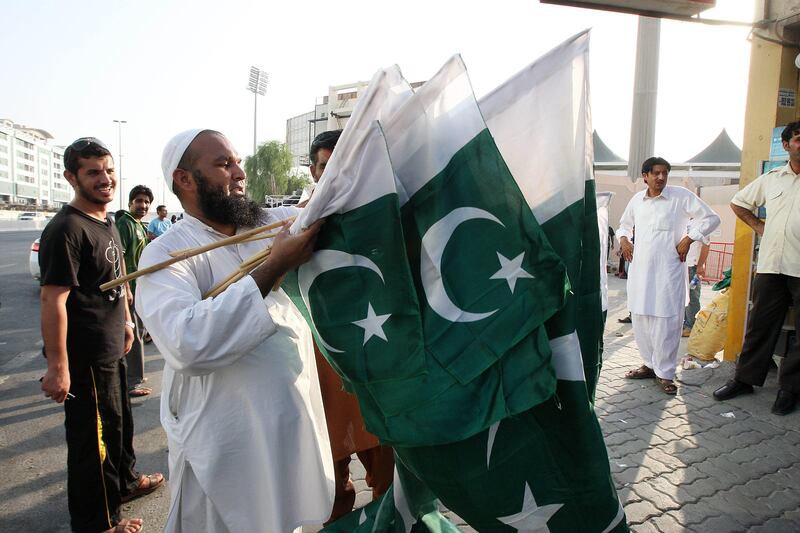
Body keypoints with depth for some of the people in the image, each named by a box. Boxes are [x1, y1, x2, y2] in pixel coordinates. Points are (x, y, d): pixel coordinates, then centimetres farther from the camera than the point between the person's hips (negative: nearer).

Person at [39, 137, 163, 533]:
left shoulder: (107, 223, 9)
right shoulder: (66, 229, -21)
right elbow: (53, 298, -26)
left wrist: (125, 321, 21)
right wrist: (57, 365, -27)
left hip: (110, 350, 10)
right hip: (85, 356, -10)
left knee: (119, 420, 26)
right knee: (94, 436, 6)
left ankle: (124, 481, 49)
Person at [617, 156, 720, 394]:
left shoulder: (681, 196, -2)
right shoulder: (637, 199, 11)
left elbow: (711, 218, 1)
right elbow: (624, 224, 27)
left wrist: (688, 238, -9)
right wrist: (623, 239, 8)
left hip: (668, 268, -5)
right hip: (640, 267, 5)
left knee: (666, 319, -5)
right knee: (640, 317, 9)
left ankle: (665, 372, 5)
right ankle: (650, 364, 24)